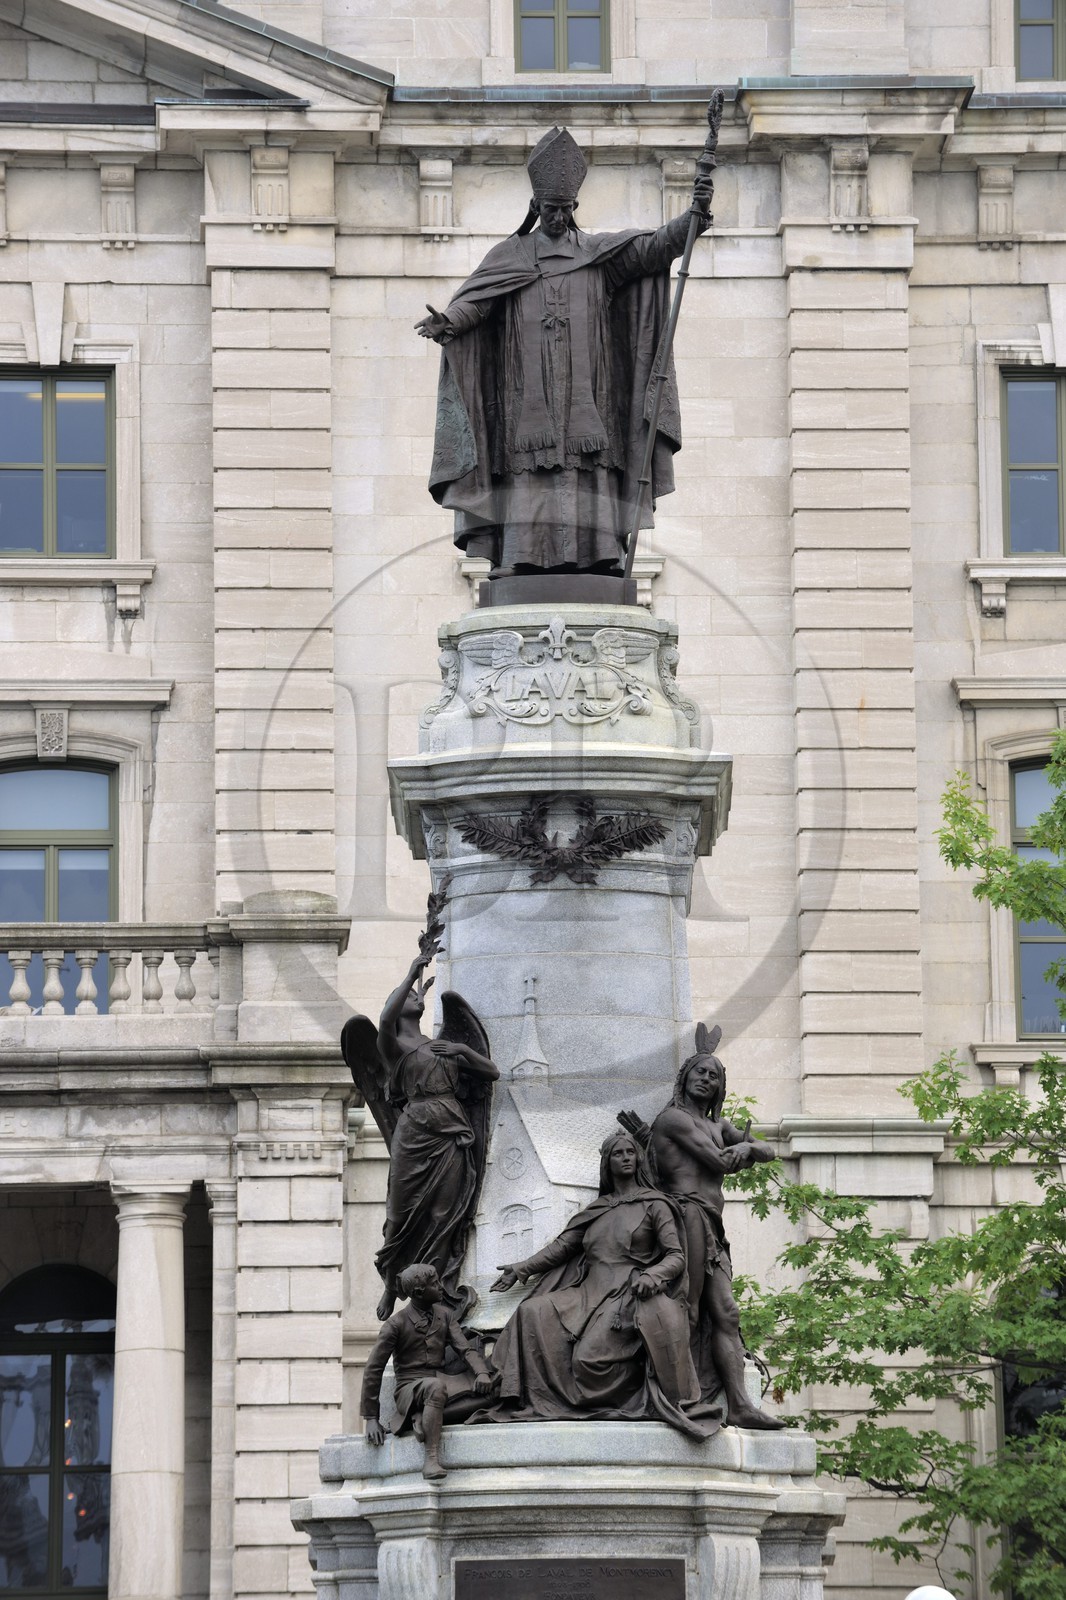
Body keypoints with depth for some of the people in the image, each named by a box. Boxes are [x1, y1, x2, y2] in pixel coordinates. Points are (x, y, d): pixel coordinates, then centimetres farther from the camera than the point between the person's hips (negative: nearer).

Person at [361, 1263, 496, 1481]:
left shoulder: (444, 1316, 12)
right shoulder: (397, 1323, -4)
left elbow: (466, 1349, 4)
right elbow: (373, 1369, -3)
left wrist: (481, 1373, -20)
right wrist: (371, 1418, -6)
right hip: (410, 1387, -5)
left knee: (487, 1392, -23)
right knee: (435, 1387, -41)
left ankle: (425, 1418, -25)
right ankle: (432, 1460, -45)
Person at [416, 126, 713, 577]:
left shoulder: (600, 253, 14)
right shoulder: (509, 257, 12)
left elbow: (654, 248, 2)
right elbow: (475, 301, -2)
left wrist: (693, 217, -16)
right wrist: (447, 323, -24)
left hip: (582, 393, 1)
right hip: (527, 390, -1)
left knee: (585, 472, -9)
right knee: (527, 471, -11)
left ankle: (591, 553, -13)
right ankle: (521, 554, -15)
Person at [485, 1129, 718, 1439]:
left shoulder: (654, 1205, 7)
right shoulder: (597, 1210, 22)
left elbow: (677, 1257, 0)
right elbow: (562, 1246, 22)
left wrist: (652, 1275, -21)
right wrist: (520, 1269, 14)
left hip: (626, 1296, -6)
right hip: (589, 1294, 6)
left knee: (590, 1357, -31)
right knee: (532, 1311, -20)